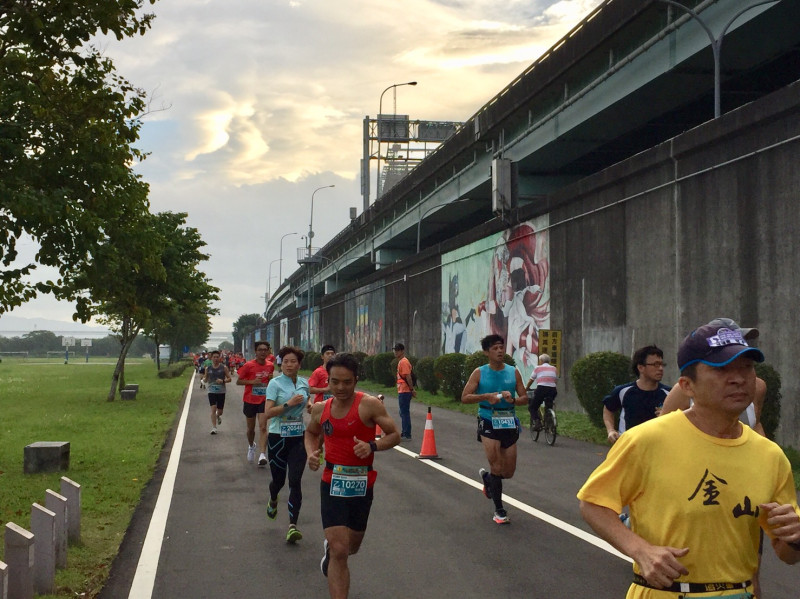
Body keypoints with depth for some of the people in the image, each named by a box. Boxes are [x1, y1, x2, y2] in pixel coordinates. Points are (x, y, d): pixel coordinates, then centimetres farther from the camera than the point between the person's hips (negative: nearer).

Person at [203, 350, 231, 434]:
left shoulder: (224, 368, -3)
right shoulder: (208, 368, 2)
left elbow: (229, 379, 0)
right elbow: (205, 380, 11)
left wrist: (223, 381, -20)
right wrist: (204, 379, -13)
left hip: (221, 392, 0)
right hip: (211, 392, 0)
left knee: (220, 411, 9)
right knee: (213, 409, -12)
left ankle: (218, 416, 46)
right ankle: (214, 428, -6)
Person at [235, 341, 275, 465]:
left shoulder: (270, 365, 1)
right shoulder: (248, 365, -11)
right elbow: (238, 381, -6)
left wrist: (271, 378, -1)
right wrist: (252, 381, -20)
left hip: (264, 400, 1)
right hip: (250, 400, -1)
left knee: (263, 427, -13)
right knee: (251, 428, 14)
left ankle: (263, 455, -19)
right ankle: (251, 446, 43)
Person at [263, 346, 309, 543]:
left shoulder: (304, 384, 6)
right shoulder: (275, 383, -8)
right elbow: (268, 413, -17)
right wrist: (288, 404, -24)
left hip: (299, 438, 2)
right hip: (278, 438, -2)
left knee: (295, 481, -9)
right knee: (279, 480, 11)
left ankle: (292, 526, -10)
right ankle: (273, 500, 48)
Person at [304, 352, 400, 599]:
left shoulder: (369, 405, -11)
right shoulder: (320, 409, 1)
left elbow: (394, 435, -8)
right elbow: (311, 433, 22)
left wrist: (372, 446, -26)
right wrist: (311, 453, 1)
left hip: (361, 485, 0)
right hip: (332, 484, 0)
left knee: (351, 547, 20)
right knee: (339, 552, -11)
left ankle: (330, 547, 56)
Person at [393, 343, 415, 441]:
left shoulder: (403, 362, -14)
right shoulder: (401, 361, 17)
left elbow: (408, 377, -19)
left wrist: (412, 389, -20)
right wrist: (412, 389, 18)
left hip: (404, 392, -10)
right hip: (402, 391, 10)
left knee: (404, 413, -7)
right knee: (403, 413, 16)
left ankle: (406, 435, -5)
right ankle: (404, 433, 24)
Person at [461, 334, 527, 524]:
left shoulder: (513, 372, 5)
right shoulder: (479, 373, -2)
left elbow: (524, 398, 7)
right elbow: (465, 397, -4)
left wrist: (512, 400, -15)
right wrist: (486, 396, -19)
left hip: (509, 423, 3)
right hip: (488, 423, -3)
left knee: (509, 472, 8)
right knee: (497, 467, -10)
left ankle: (486, 476, 41)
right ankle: (499, 510, 4)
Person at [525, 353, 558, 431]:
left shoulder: (538, 368, 11)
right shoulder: (554, 368, 19)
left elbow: (531, 380, 17)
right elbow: (556, 380, 19)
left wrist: (526, 388, 33)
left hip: (541, 389, -3)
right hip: (552, 390, 3)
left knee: (532, 407, 9)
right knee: (549, 408, 24)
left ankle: (536, 421, -14)